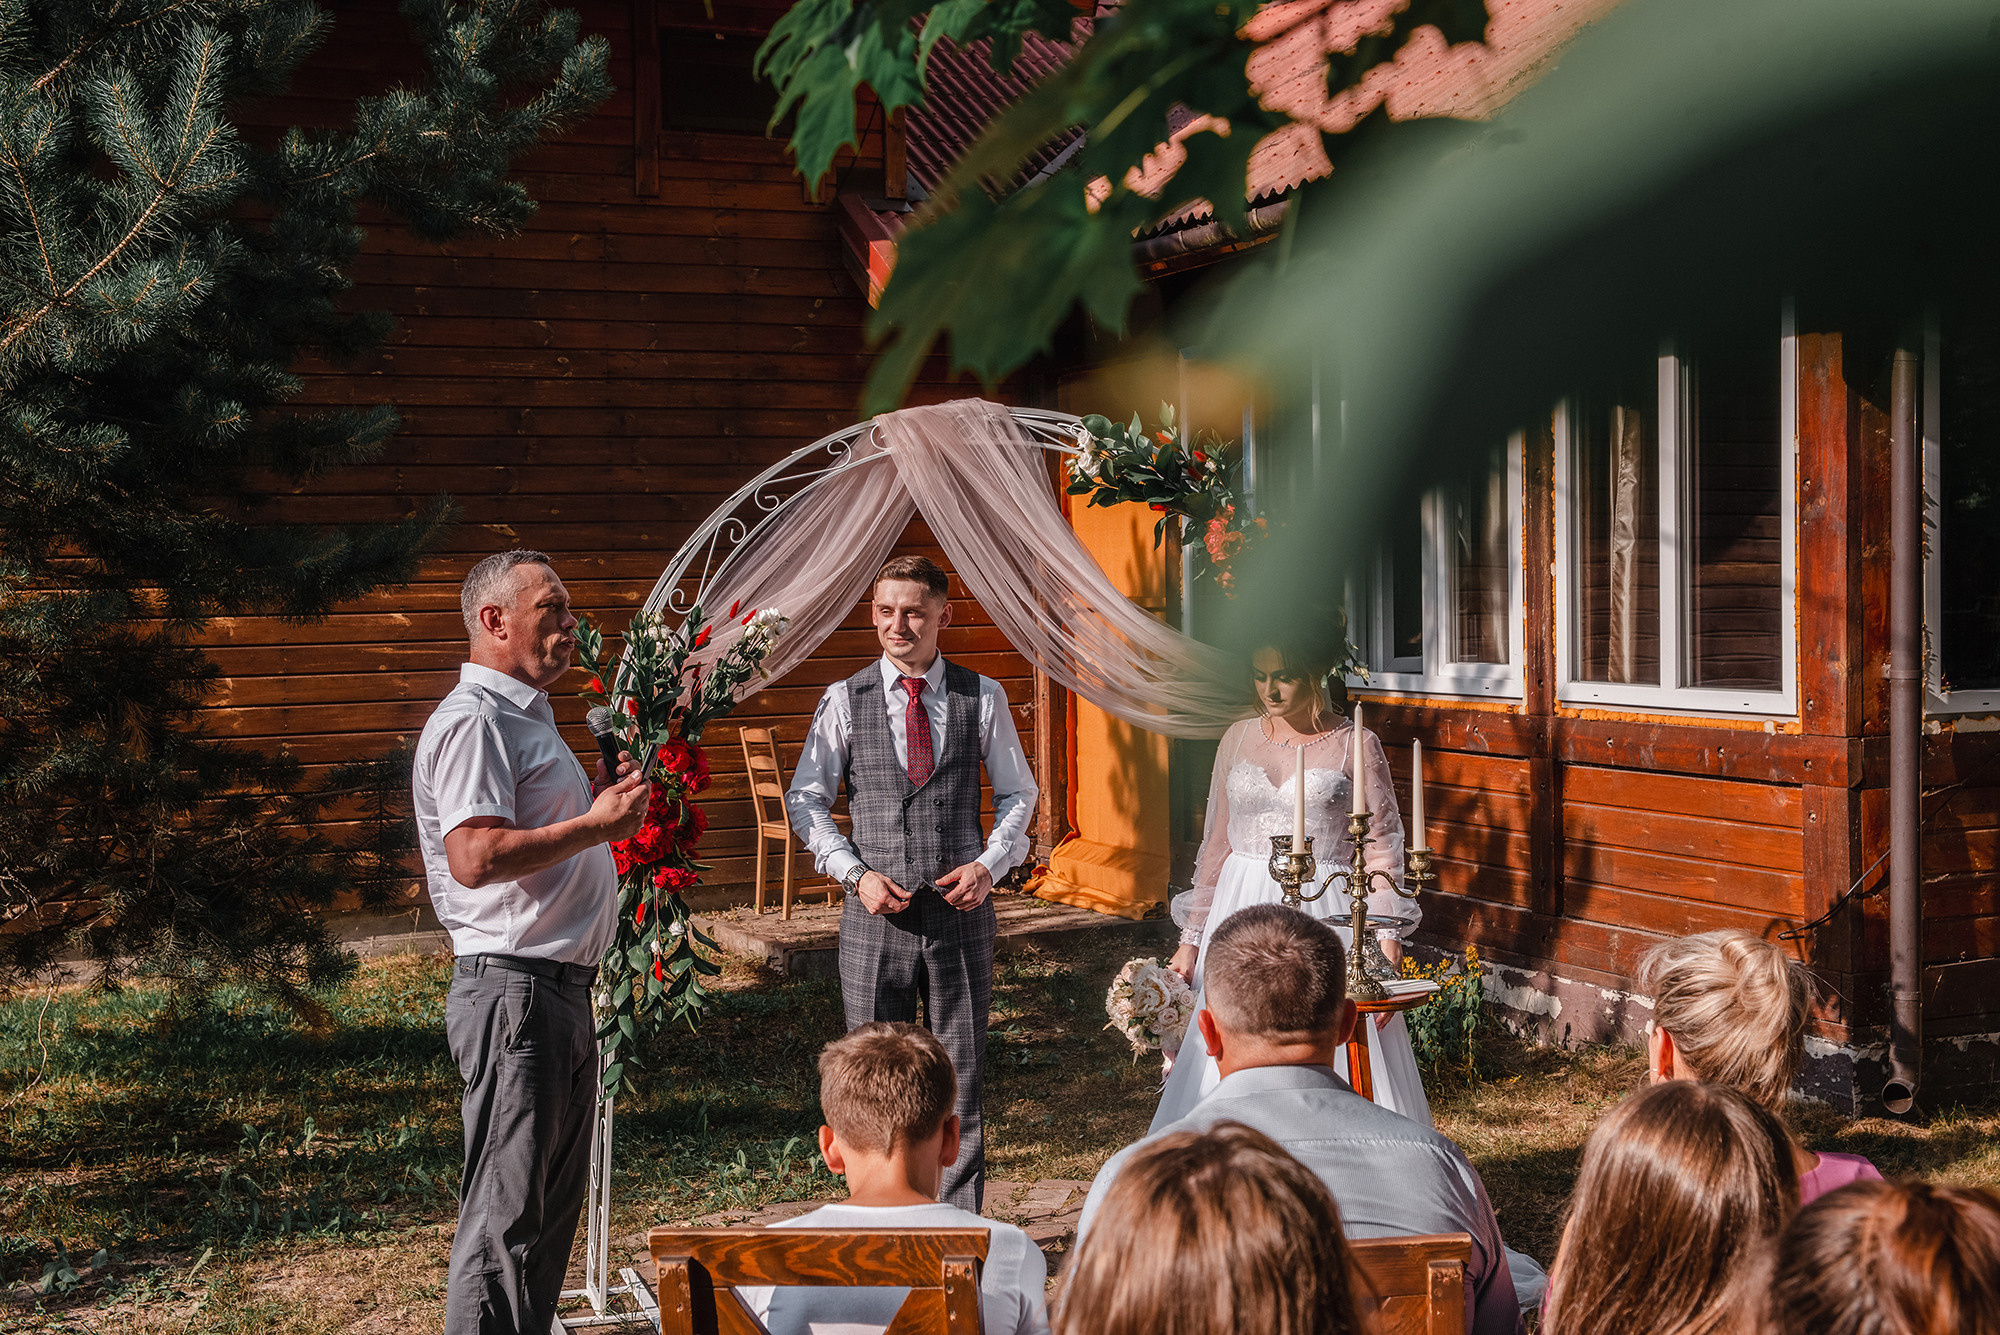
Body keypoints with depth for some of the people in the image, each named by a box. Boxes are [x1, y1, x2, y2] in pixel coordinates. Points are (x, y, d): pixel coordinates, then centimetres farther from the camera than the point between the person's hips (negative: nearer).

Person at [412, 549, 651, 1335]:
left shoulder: (526, 715, 19)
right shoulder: (473, 720, -13)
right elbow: (475, 856, -25)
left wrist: (604, 809, 15)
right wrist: (596, 825, -18)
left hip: (561, 987, 11)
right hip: (513, 988, -10)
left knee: (552, 1207, 17)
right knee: (506, 1214, -6)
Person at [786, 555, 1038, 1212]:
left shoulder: (982, 697, 2)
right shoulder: (844, 700, 1)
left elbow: (1018, 793, 10)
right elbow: (805, 799, 5)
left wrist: (990, 864, -6)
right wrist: (855, 872, -8)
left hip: (960, 908, 0)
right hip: (875, 911, 0)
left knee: (961, 1079, 8)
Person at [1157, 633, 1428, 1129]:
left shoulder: (1355, 745, -2)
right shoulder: (1239, 739, 9)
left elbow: (1383, 851, -3)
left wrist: (1388, 949, -12)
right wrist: (1191, 937, 12)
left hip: (1325, 916, -4)